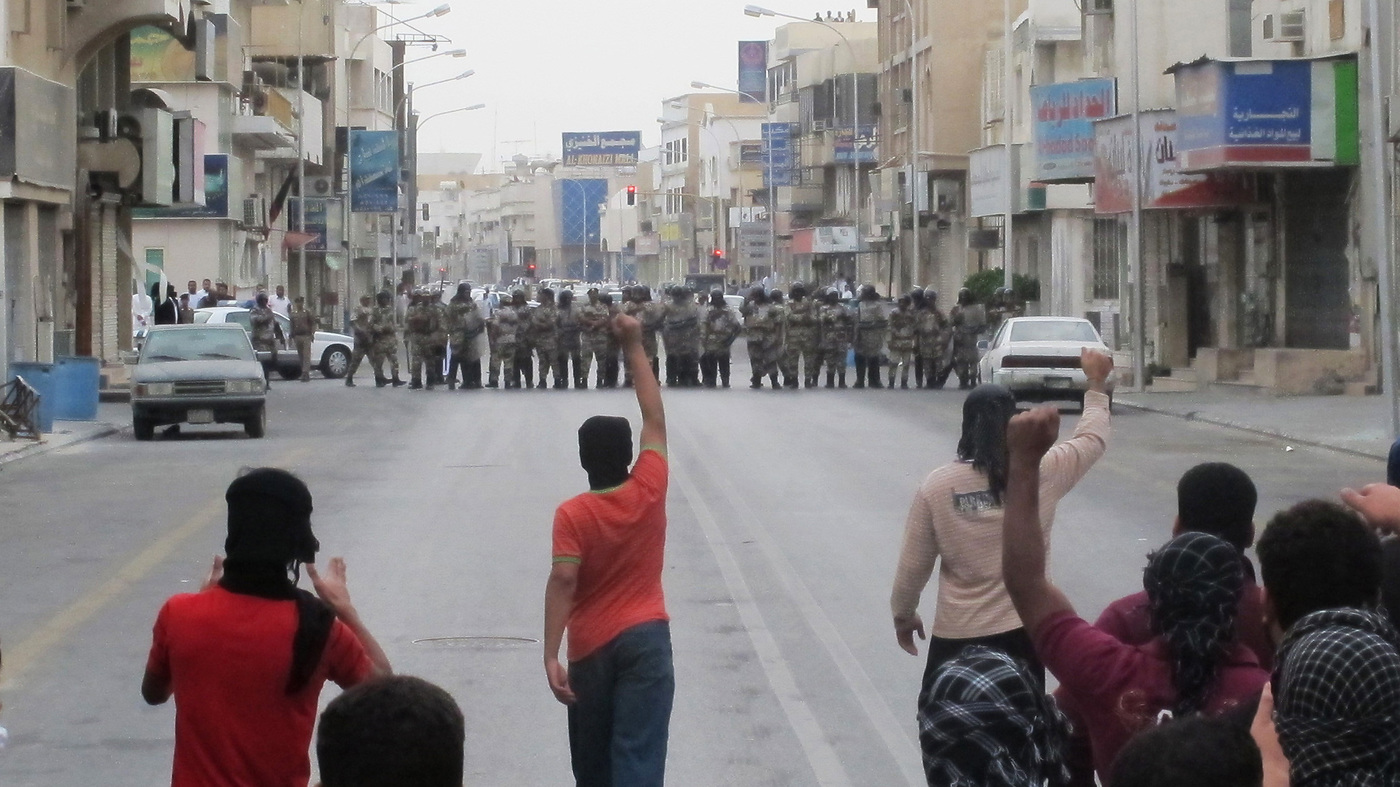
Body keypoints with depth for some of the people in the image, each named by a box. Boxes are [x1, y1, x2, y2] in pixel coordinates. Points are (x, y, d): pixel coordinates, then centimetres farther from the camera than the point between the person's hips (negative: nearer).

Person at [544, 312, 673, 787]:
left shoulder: (572, 515, -9)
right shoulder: (649, 492, -4)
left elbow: (563, 581, -19)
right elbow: (655, 417, 5)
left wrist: (550, 655, -21)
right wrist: (634, 347, 10)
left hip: (592, 646, 0)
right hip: (646, 638, 0)